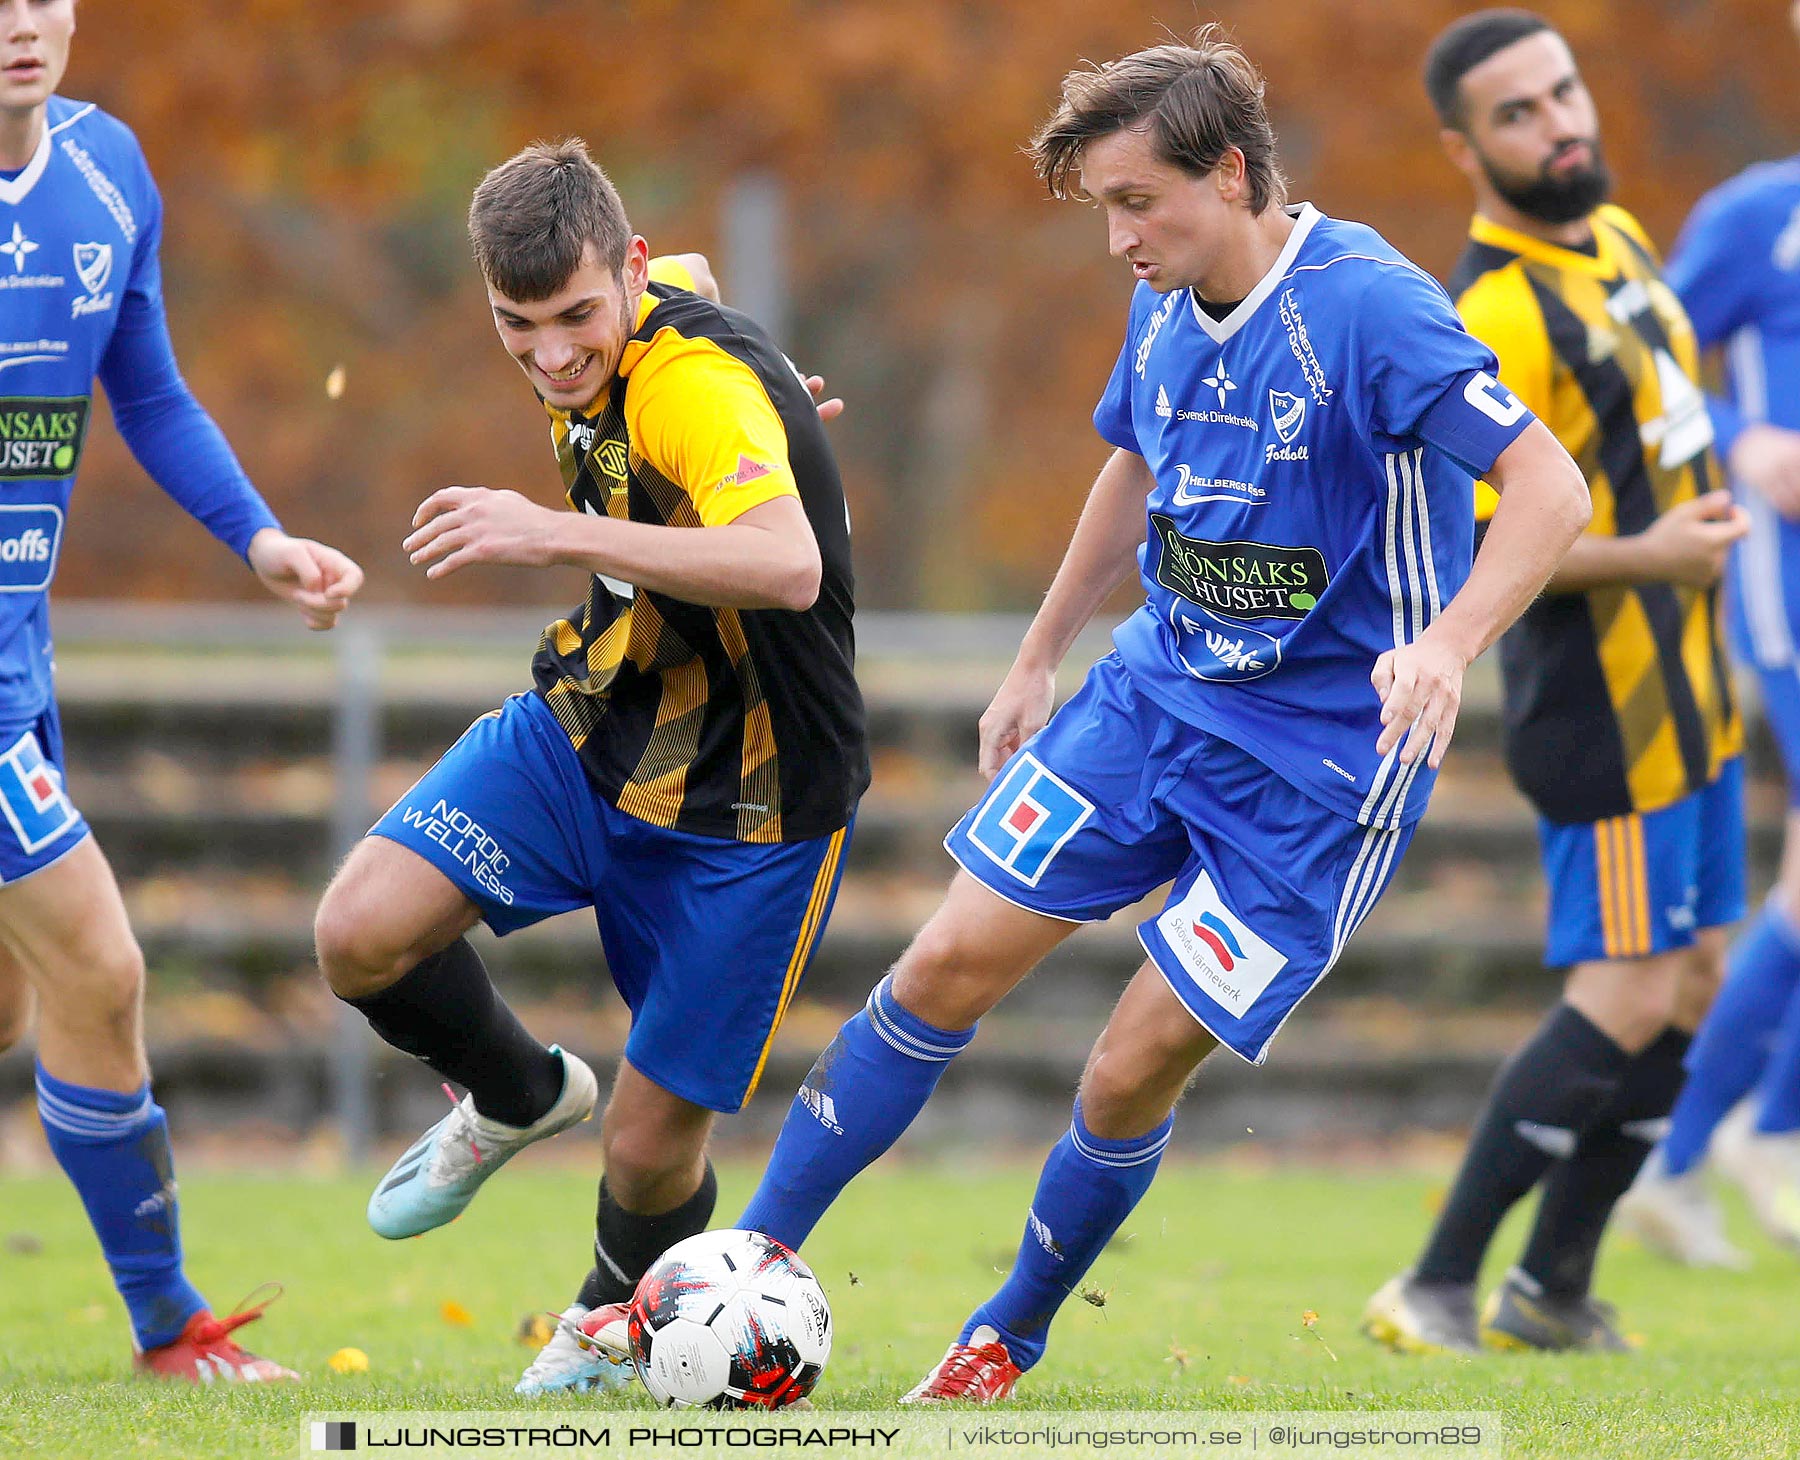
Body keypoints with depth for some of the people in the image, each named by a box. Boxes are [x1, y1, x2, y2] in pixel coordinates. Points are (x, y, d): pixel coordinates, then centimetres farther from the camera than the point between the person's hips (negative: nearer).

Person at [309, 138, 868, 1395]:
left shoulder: (697, 382, -30)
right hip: (588, 727, 7)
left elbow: (787, 567, -48)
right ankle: (517, 1097, 16)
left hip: (747, 802, -7)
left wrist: (559, 533, -51)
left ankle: (624, 1306, 36)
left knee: (651, 1144, 0)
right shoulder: (613, 359, -3)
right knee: (363, 933, -15)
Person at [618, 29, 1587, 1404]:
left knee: (1134, 1070, -6)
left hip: (1323, 756, -7)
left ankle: (1006, 1344, 18)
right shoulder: (1168, 309, 2)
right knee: (948, 966, 0)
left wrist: (1445, 643, -41)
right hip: (1161, 687, 7)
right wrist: (1038, 662, 26)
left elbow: (1551, 488, -26)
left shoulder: (1368, 309, -22)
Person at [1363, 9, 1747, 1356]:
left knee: (1691, 984, 9)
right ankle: (1437, 1293, -4)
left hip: (1683, 692, 9)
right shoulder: (1498, 321, -21)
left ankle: (1553, 1294, 16)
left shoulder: (1614, 234, 9)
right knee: (1625, 1003, -10)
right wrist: (1641, 554, -20)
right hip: (1605, 707, -9)